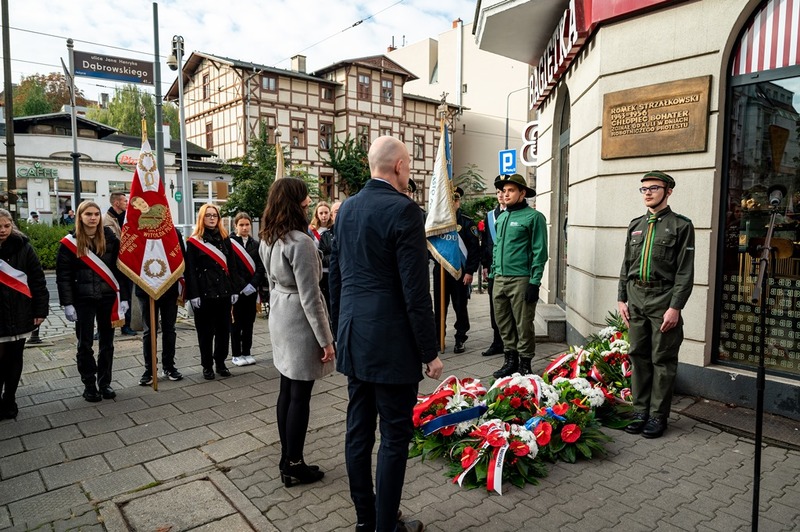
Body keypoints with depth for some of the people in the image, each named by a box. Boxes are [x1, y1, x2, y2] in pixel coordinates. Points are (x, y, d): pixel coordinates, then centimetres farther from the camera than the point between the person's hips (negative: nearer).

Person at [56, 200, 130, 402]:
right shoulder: (70, 242, -2)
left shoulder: (110, 238, 1)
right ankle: (89, 385, 18)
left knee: (107, 343, 9)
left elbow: (121, 269, 1)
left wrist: (124, 297, -3)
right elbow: (63, 275, -3)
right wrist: (67, 304, -8)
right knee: (85, 344, 6)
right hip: (83, 300, -1)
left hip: (108, 298, 1)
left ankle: (105, 383, 22)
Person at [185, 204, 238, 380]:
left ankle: (221, 363, 20)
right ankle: (207, 366, 15)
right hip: (204, 292, -3)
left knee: (223, 329, 8)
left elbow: (230, 267, 10)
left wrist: (234, 290, 4)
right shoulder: (194, 241, -1)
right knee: (205, 331, 5)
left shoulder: (225, 239, 11)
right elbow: (190, 270, -5)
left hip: (224, 291, 4)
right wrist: (194, 294, -12)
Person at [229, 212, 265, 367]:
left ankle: (247, 352, 20)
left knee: (249, 323, 10)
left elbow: (260, 268, 3)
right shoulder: (229, 243, -4)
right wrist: (242, 286, -15)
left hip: (252, 290, 4)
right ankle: (236, 354, 15)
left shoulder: (255, 245, 9)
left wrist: (253, 285, -11)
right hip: (236, 290, -4)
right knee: (236, 323, 4)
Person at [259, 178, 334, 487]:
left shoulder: (268, 239, 7)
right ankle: (294, 466, 15)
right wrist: (325, 340, -15)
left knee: (286, 391, 16)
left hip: (280, 318, 9)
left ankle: (286, 459, 28)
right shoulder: (300, 242, -21)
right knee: (300, 396, 3)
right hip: (300, 323, -9)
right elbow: (310, 297, -21)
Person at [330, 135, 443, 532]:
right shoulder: (403, 210, -16)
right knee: (394, 436, 6)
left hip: (354, 339, 8)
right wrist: (430, 352, -9)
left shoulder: (347, 208, 8)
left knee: (358, 430, 16)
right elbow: (415, 290, -18)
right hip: (391, 343, -8)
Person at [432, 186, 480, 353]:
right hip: (440, 270, 3)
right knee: (439, 307, 9)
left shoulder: (467, 222, -2)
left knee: (460, 307, 6)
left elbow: (475, 248, -7)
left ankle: (460, 339, 17)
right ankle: (437, 337, 19)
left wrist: (470, 271, -12)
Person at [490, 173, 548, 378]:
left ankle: (525, 364, 13)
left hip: (521, 279, -7)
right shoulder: (501, 217, 16)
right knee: (503, 323, 12)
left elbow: (540, 252, -9)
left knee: (523, 325, 0)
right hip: (500, 279, 7)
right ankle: (510, 360, 25)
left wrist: (535, 282, -14)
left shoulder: (533, 216, -5)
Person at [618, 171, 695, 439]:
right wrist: (622, 298, 10)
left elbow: (685, 271, -7)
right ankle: (640, 410, 20)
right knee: (638, 356, 9)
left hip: (663, 299, -5)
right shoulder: (636, 225, 14)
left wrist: (675, 307, -13)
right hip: (635, 298, 5)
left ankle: (658, 415, 13)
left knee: (662, 359, 3)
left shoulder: (681, 225, -2)